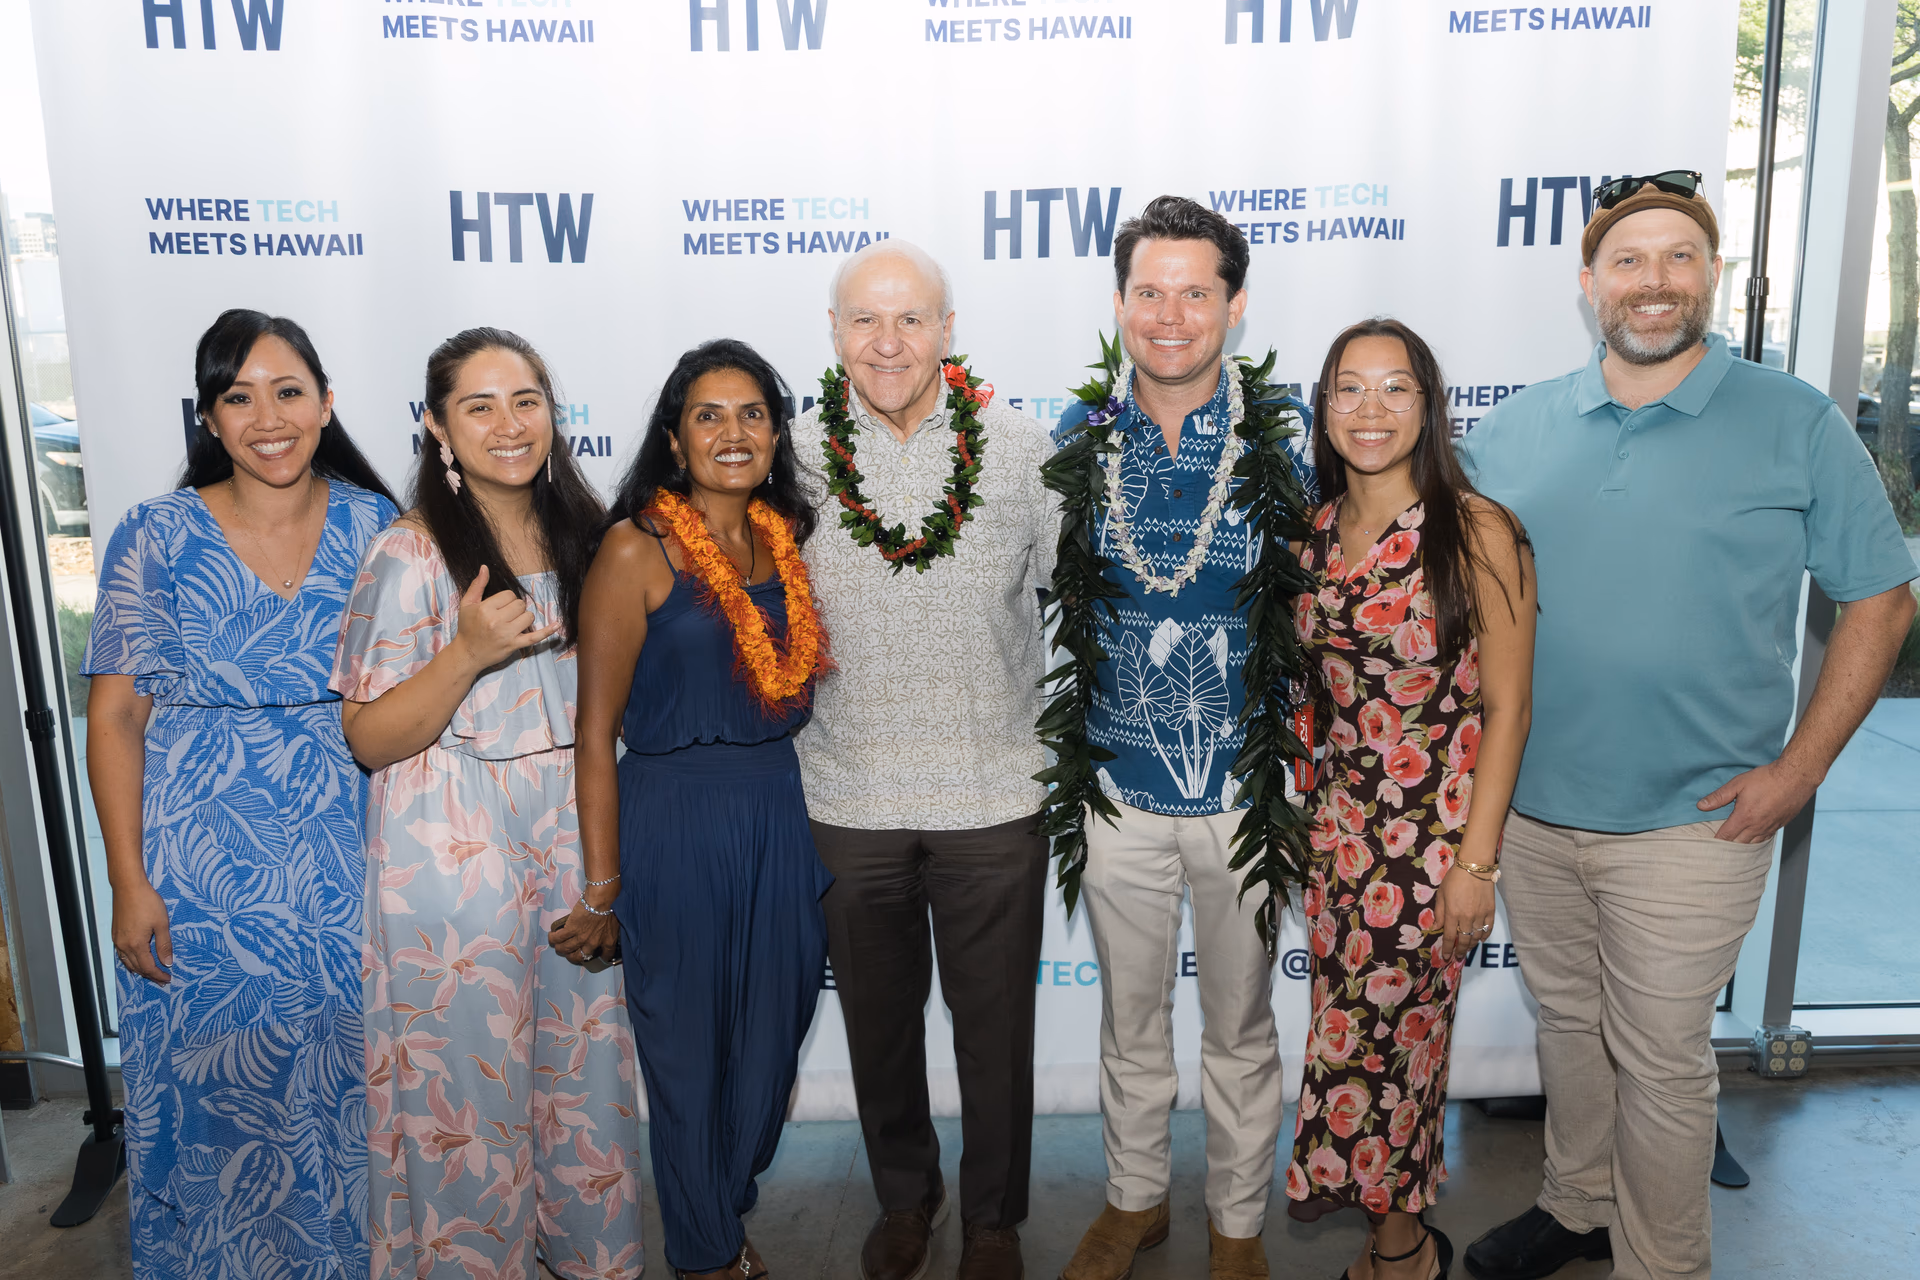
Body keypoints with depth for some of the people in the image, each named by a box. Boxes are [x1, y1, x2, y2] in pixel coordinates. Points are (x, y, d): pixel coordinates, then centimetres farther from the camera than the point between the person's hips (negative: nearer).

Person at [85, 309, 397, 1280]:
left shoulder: (374, 524, 0)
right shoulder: (158, 536, -5)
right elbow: (116, 715, -4)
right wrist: (129, 881, -8)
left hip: (345, 861, 2)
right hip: (203, 872, -1)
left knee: (343, 1082, 13)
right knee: (214, 1092, 10)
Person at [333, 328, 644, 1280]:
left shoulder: (581, 536, 5)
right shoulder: (411, 555, -12)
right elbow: (369, 740, -11)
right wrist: (467, 651, -26)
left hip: (572, 834, 5)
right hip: (454, 852, -5)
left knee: (580, 1057, 15)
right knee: (469, 1079, 6)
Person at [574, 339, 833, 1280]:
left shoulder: (787, 537, 6)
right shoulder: (636, 548, -10)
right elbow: (596, 732, -10)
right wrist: (601, 884, -10)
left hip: (779, 819, 5)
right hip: (674, 823, -5)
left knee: (770, 1034, 17)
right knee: (687, 1048, 10)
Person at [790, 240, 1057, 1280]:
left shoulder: (1023, 449, -4)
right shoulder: (795, 456, -3)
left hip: (996, 793, -1)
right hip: (849, 795, 1)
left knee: (994, 1020, 13)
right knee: (878, 1016, 19)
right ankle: (904, 1195, 44)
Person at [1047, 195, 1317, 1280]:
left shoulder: (1285, 440, -8)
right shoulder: (1081, 440, -1)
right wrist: (1070, 751, 6)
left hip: (1243, 784, -2)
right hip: (1120, 784, 2)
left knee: (1241, 1025, 15)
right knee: (1130, 1017, 19)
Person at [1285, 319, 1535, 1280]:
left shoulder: (1475, 532, -11)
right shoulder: (1314, 531, 5)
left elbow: (1506, 706, -10)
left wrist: (1475, 859, -12)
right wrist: (1299, 814, 11)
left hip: (1436, 831, -5)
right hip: (1337, 827, 5)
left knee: (1392, 1040, 4)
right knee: (1347, 1029, 11)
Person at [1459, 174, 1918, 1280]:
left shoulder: (1797, 426, -5)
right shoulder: (1517, 430, 3)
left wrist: (1800, 766, -8)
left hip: (1691, 823, -3)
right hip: (1531, 808, 4)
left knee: (1661, 1061, 8)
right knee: (1569, 1024, 19)